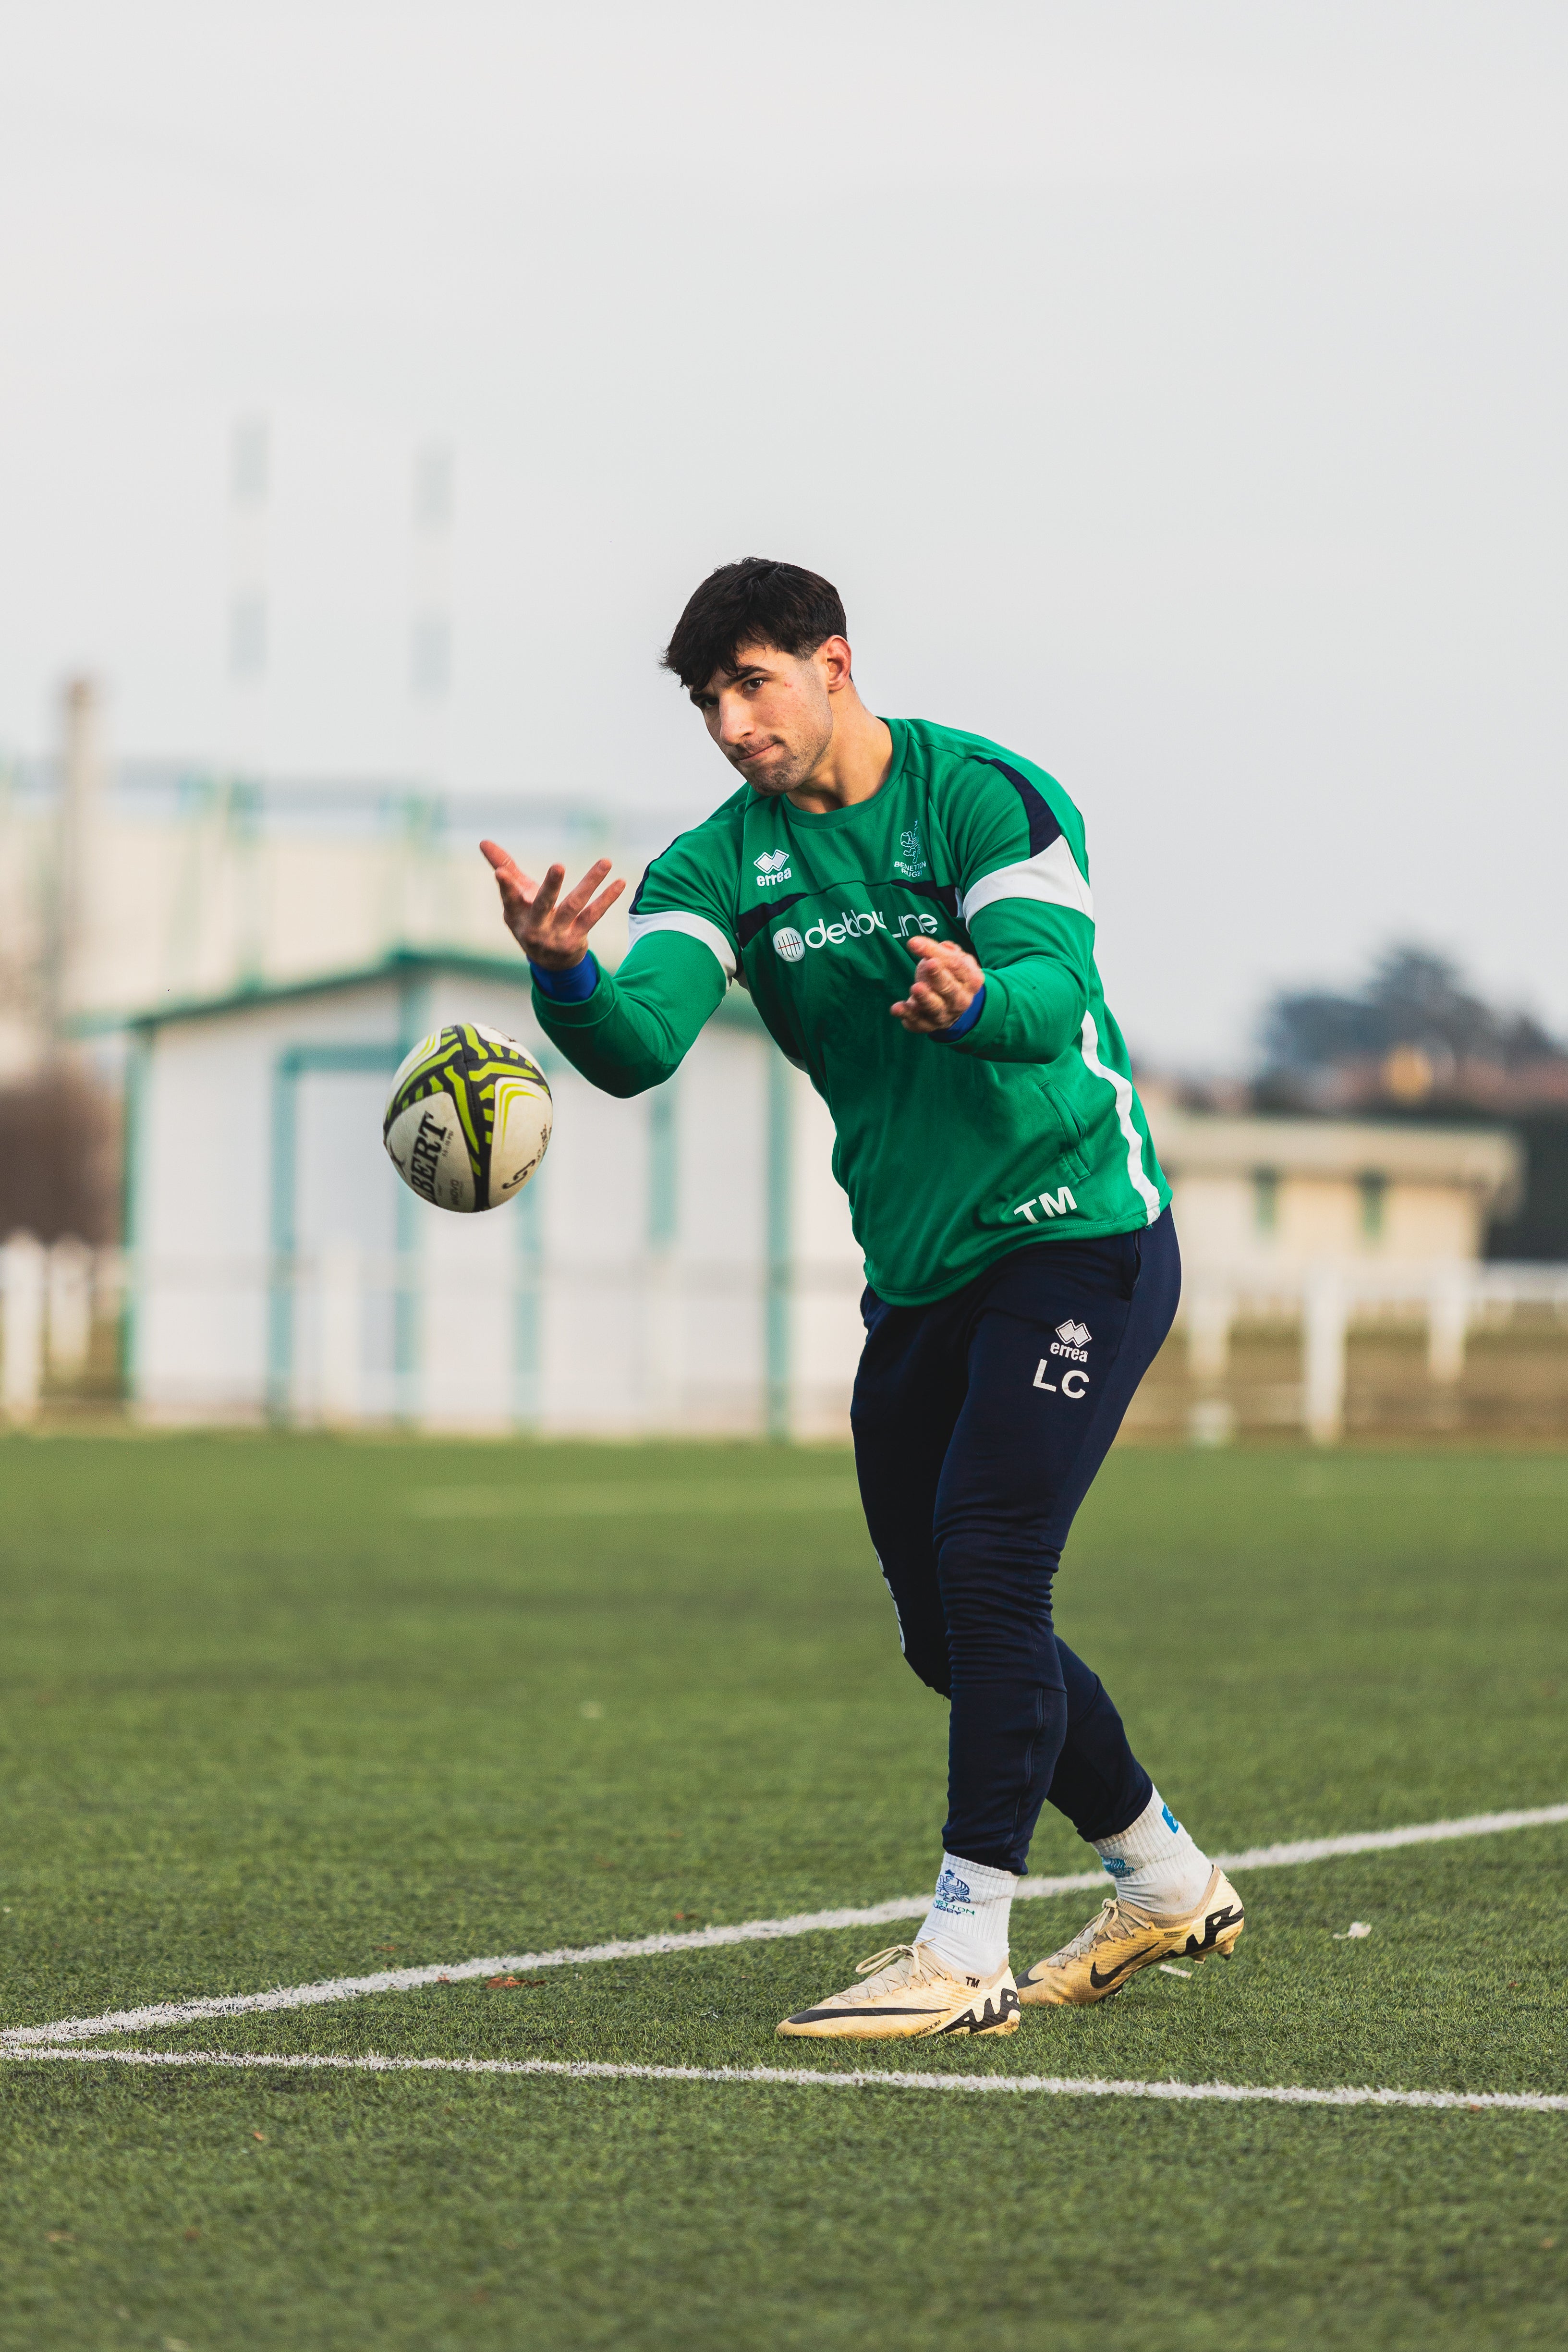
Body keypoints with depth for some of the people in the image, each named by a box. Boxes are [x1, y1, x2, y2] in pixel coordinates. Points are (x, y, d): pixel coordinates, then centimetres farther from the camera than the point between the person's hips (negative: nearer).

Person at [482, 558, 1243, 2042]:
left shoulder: (986, 795, -12)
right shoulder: (721, 863, 1)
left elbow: (1053, 995, -26)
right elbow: (639, 1044, -16)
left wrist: (976, 998, -50)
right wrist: (563, 974, -38)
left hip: (1077, 1236, -6)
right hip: (917, 1280, 7)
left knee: (986, 1568, -18)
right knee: (945, 1630, 10)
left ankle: (967, 1952, -16)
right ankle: (1166, 1884, 28)